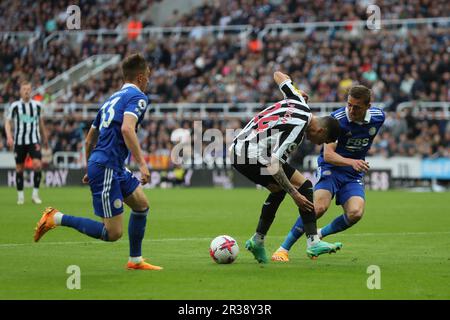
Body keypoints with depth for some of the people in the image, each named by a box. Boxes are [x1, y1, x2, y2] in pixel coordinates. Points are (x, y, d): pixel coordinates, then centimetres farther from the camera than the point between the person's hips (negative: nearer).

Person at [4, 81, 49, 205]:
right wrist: (9, 136, -16)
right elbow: (7, 122, 0)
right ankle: (20, 195, 15)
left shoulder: (37, 105, 6)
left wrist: (45, 138, 24)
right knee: (19, 168, 4)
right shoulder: (15, 106, 0)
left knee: (37, 165, -17)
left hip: (34, 140, 0)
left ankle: (35, 194, -6)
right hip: (19, 141, 0)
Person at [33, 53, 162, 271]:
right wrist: (142, 163, -26)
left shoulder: (112, 99, 20)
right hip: (107, 168, -10)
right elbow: (127, 129, -26)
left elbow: (89, 140, 24)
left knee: (141, 204, 19)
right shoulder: (137, 97, -6)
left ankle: (135, 260, 23)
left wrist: (90, 169, 32)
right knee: (113, 233, -9)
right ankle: (56, 218, -7)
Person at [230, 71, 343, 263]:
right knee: (304, 186, -6)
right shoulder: (297, 128, -18)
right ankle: (313, 243, -8)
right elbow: (273, 165, -24)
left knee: (279, 190, 26)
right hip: (253, 157, -10)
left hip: (237, 150, 10)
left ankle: (257, 241, 29)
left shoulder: (298, 102, 7)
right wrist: (295, 194, -19)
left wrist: (298, 92, 40)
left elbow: (278, 75, 25)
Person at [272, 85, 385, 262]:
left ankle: (319, 235, 6)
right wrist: (352, 162, -43)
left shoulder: (378, 117, -4)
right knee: (319, 207, -29)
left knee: (355, 213, -22)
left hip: (354, 174, 4)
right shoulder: (337, 119, -19)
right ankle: (283, 248, -16)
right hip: (331, 168, -4)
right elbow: (328, 154, -27)